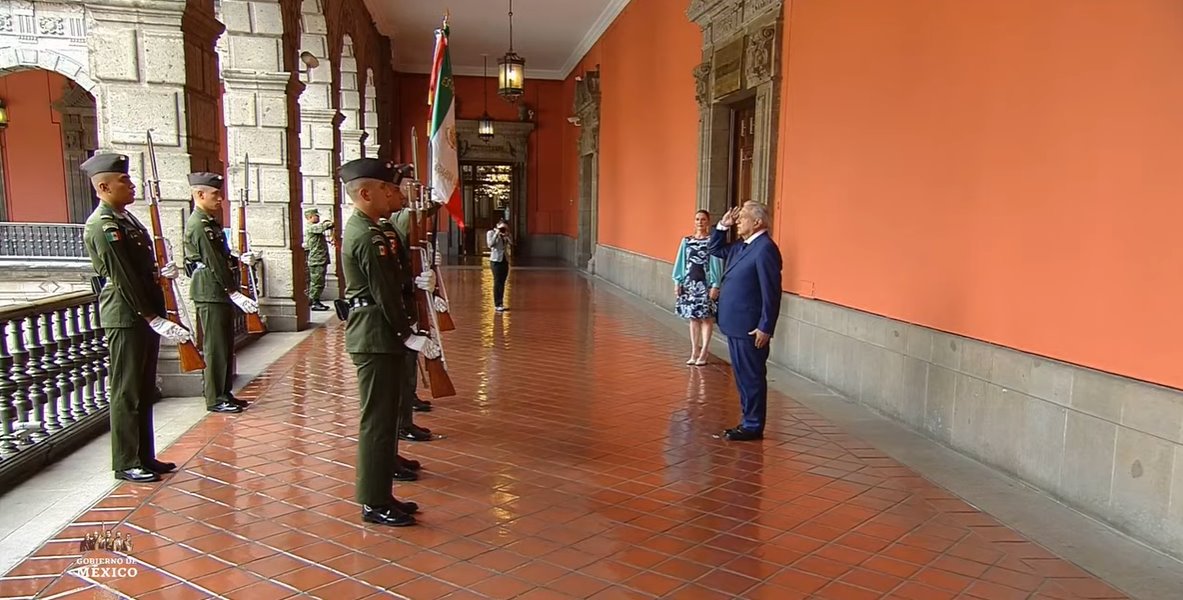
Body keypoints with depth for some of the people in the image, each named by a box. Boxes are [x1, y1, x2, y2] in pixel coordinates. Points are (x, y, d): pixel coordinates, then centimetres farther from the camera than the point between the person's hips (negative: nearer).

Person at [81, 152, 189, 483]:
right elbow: (123, 279, -20)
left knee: (144, 391, 15)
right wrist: (154, 318, -20)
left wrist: (159, 272, 2)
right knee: (127, 392, 0)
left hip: (145, 315, 9)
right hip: (126, 318, -9)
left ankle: (144, 456, 25)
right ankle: (126, 464, 11)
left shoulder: (125, 218, 14)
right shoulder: (102, 227, -16)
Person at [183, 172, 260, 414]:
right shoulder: (198, 226, -16)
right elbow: (213, 264, -21)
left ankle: (225, 393, 23)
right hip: (210, 293, -10)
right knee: (215, 347, -3)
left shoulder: (211, 222, 15)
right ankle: (215, 399, 5)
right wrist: (235, 293, -22)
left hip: (222, 293, 10)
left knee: (226, 346, 14)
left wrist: (240, 260, 6)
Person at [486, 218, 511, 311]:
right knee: (497, 282, -8)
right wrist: (496, 234, -14)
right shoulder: (490, 233, -1)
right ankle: (497, 304, -7)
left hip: (505, 260, 5)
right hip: (496, 260, -5)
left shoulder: (506, 235, 12)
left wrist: (507, 235, -8)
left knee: (502, 283, 6)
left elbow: (512, 243, 0)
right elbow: (490, 244, -16)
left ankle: (500, 303, 12)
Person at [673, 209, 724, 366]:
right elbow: (681, 262, 10)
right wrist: (677, 282, 5)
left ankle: (703, 352, 9)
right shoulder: (686, 241, 7)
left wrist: (715, 285, -12)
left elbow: (717, 264, -7)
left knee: (706, 318, 2)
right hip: (690, 283, 4)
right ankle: (694, 351, 16)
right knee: (693, 318, 9)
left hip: (706, 284, -4)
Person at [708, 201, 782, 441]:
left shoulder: (765, 248, -17)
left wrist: (765, 328, -20)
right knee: (742, 375, 16)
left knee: (752, 377, 1)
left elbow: (771, 292, -20)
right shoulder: (740, 246, 11)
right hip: (735, 324, 10)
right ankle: (749, 421, 27)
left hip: (750, 329, -10)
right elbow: (714, 249, 27)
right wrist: (723, 226, 10)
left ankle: (753, 426, 11)